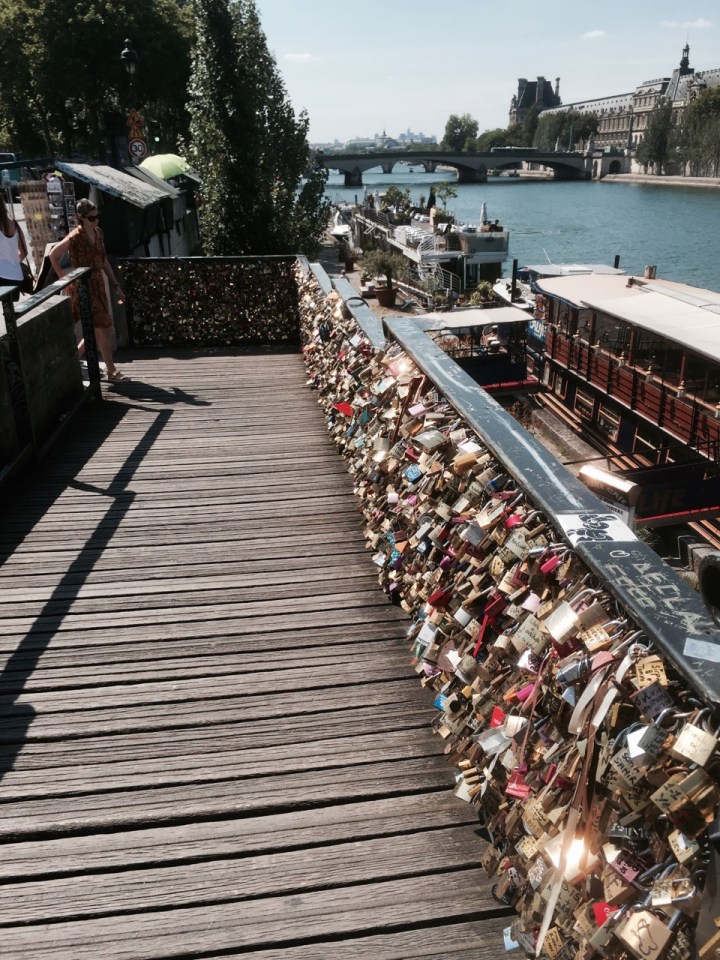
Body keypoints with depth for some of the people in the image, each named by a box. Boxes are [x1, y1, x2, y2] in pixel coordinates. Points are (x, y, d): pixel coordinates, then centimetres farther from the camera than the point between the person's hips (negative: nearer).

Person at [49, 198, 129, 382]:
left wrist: (116, 286, 11)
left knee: (97, 331, 12)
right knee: (105, 329, -5)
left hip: (98, 285, 8)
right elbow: (53, 255, -7)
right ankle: (112, 372, 7)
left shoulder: (98, 232, 4)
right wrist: (63, 277, -2)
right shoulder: (75, 237, -18)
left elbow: (104, 261, 12)